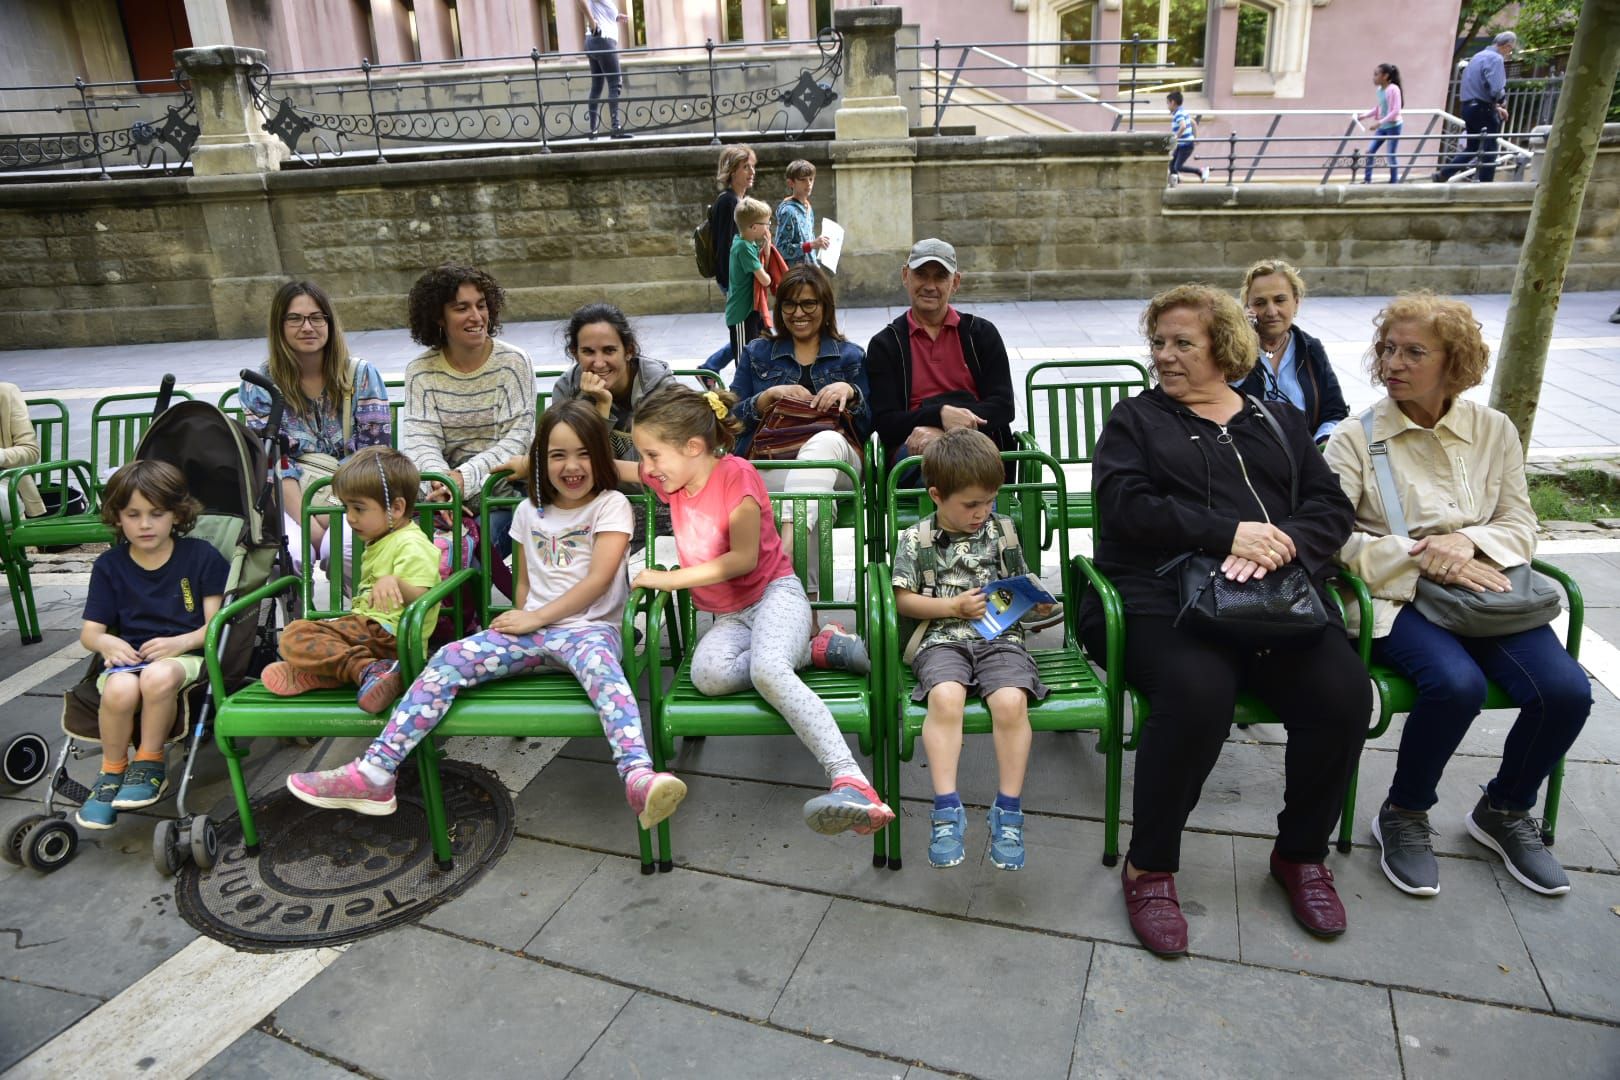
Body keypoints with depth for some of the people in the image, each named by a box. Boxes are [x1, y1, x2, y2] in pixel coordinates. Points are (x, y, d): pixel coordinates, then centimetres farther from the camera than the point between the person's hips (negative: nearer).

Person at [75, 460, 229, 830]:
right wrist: (106, 642, -15)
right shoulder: (109, 565, 10)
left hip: (185, 654, -2)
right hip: (127, 659, 3)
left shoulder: (201, 556, 3)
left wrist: (180, 642, -20)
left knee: (158, 676, -39)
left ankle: (149, 764, -13)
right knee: (120, 690, -34)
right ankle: (112, 773, -7)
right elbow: (89, 632, 10)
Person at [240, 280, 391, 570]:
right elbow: (272, 463, -1)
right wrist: (309, 524, -16)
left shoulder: (361, 375, 6)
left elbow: (375, 452, 0)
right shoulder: (259, 385, 6)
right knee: (290, 554, -33)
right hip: (292, 502, 0)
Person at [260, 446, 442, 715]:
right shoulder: (380, 542, 21)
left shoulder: (412, 545, -13)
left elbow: (421, 600, -26)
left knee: (295, 636, -25)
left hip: (388, 632, -11)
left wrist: (396, 583, -43)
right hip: (366, 625, 11)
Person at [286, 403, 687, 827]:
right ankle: (374, 774, -20)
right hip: (533, 630, 5)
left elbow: (599, 579, -7)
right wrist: (521, 621, 0)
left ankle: (639, 779, -63)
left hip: (590, 628, -5)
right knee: (448, 659, -18)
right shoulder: (529, 511, 18)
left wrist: (537, 618, -9)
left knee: (602, 669, -40)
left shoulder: (611, 505, 3)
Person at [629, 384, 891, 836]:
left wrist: (670, 579, -12)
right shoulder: (670, 479, 9)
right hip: (728, 616, 6)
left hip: (776, 593, -6)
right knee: (708, 674, -31)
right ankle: (817, 650, -14)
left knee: (767, 669, -39)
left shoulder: (735, 473, -11)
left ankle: (852, 783, -50)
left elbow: (744, 558, -14)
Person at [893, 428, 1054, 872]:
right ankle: (946, 809, -25)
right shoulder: (916, 539, 6)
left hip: (1000, 636, 2)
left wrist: (1036, 602, -3)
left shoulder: (1003, 529, 14)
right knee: (945, 697, -34)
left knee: (1011, 700, -29)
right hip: (943, 638, -1)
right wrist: (954, 607, -8)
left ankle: (1008, 810, -16)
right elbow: (904, 599, 5)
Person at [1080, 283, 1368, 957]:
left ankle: (1302, 853, 3)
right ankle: (1149, 866, -12)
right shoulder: (1135, 420, 15)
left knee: (1344, 693, -23)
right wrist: (1230, 533, -14)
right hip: (1163, 598, -3)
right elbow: (1126, 505, -3)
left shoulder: (1278, 421, 24)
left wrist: (1284, 544, -10)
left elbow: (1331, 505, 12)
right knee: (1198, 693, -33)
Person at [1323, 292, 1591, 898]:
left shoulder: (1494, 431, 10)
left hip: (1482, 591, 4)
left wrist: (1467, 540, -13)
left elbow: (1521, 527, 9)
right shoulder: (1356, 439, -1)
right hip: (1396, 598, -4)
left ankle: (1505, 811, 11)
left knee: (1566, 689, -20)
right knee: (1457, 684, -32)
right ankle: (1403, 816, -4)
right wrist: (1420, 556, -18)